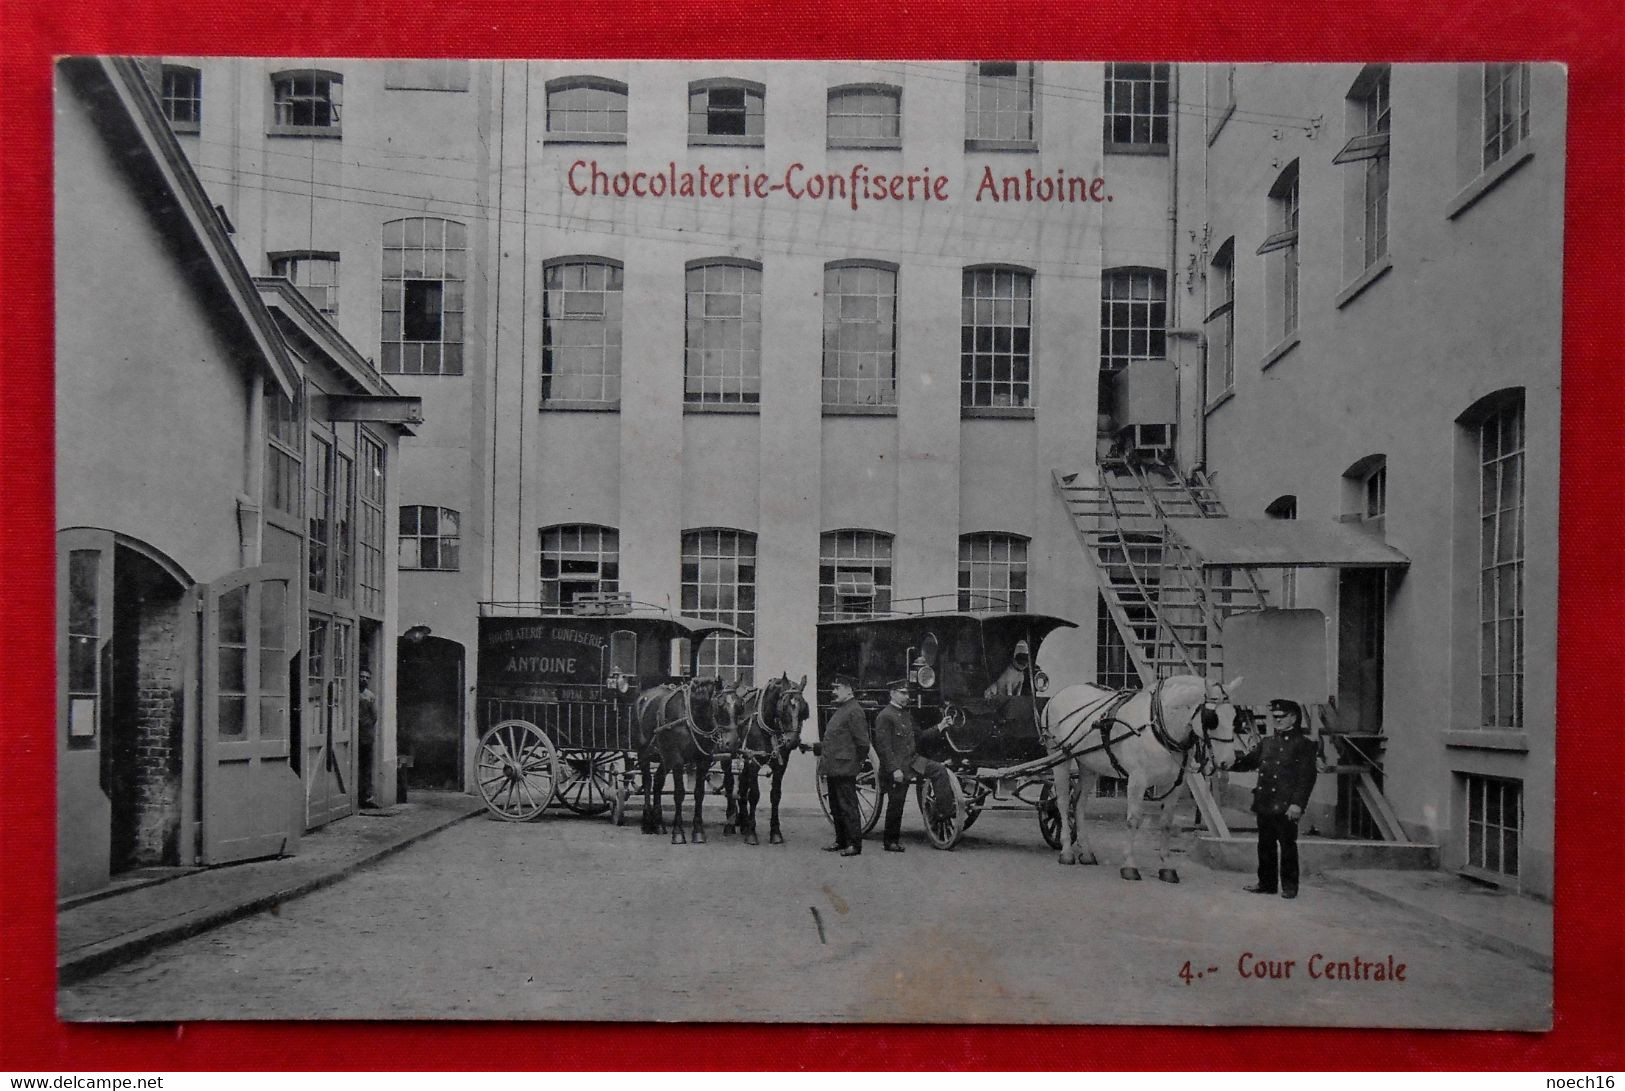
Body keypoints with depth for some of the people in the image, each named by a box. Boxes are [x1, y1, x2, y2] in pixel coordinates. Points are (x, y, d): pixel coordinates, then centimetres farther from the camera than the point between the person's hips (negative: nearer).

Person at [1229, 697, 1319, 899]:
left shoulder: (1304, 744, -4)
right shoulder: (1266, 744, 16)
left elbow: (1307, 777, -10)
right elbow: (1246, 762, 18)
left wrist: (1297, 803, -18)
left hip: (1286, 806, -6)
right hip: (1264, 804, 6)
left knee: (1287, 845, 0)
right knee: (1265, 845, 11)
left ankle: (1289, 885, 10)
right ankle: (1266, 883, 20)